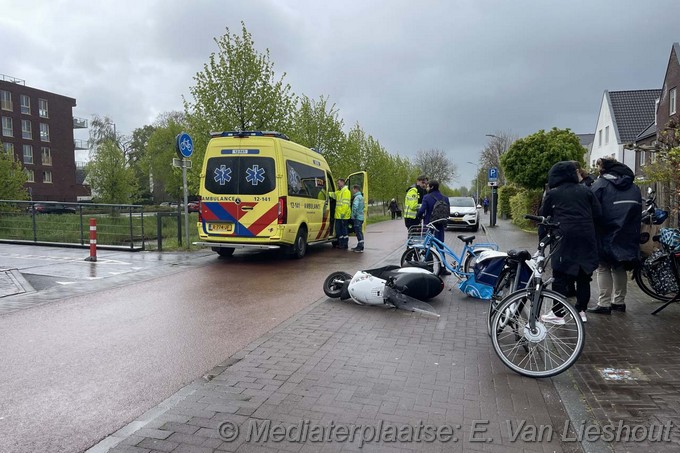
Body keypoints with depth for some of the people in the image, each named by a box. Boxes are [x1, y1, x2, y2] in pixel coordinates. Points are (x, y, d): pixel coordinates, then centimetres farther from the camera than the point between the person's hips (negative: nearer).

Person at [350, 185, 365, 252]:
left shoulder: (357, 197, -14)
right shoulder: (361, 197, 18)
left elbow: (355, 206, -28)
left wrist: (354, 215, -17)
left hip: (357, 218, -10)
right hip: (360, 217, 10)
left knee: (358, 232, -8)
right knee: (359, 232, 14)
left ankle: (360, 248, -7)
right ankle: (359, 246, 20)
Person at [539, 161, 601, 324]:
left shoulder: (552, 193, 2)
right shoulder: (585, 191, 11)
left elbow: (543, 216, 6)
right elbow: (597, 213, 9)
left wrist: (542, 236, 18)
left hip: (564, 237, -4)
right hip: (586, 238, 4)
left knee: (561, 276, 0)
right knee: (584, 275, 12)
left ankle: (558, 314, 2)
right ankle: (581, 310, 19)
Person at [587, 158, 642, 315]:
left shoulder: (600, 184, -7)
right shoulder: (634, 187, 13)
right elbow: (638, 212, 15)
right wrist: (633, 234, 20)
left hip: (606, 235, -6)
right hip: (627, 236, 6)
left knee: (603, 268, 2)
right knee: (620, 268, 16)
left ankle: (604, 304, -1)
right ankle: (619, 301, 22)